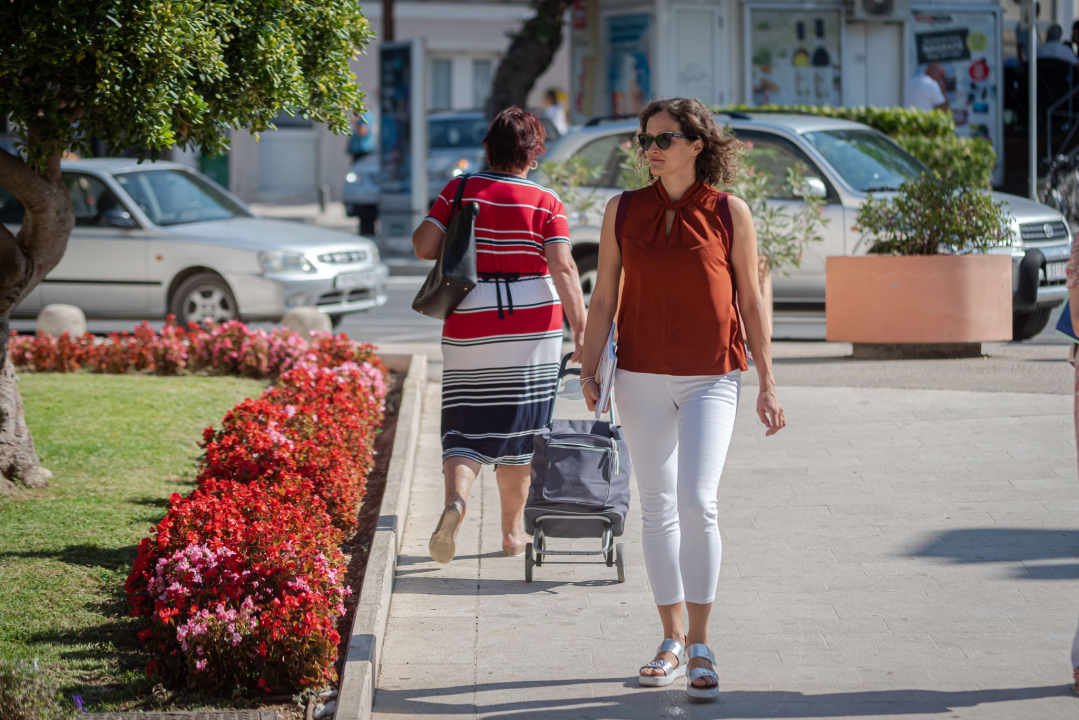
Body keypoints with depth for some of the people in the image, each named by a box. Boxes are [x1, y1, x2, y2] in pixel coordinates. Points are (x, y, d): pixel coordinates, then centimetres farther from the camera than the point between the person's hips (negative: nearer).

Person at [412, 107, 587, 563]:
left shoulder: (460, 191, 0)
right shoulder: (545, 203, -3)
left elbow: (425, 247, -3)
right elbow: (563, 268, -12)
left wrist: (421, 228, 19)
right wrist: (580, 331, -12)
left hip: (469, 329, 0)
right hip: (532, 328, 0)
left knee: (465, 428, 4)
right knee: (518, 430, 11)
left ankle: (455, 499, -25)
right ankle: (513, 532, 18)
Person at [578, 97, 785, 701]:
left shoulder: (729, 213, -1)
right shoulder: (624, 212, 4)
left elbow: (751, 300, 3)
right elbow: (604, 296, 8)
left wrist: (768, 385, 2)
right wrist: (589, 369, -2)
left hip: (712, 378, -3)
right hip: (643, 378, 3)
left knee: (697, 502, -15)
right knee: (657, 507, 7)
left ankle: (701, 645, -6)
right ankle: (672, 641, 17)